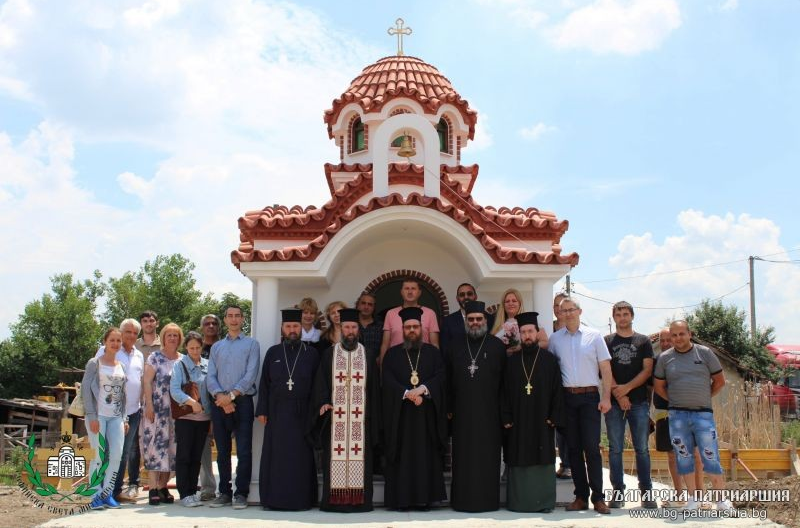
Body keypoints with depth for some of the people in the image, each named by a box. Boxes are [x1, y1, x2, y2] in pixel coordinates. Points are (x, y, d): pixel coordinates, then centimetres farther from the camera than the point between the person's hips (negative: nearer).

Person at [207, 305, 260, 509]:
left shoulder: (251, 344, 5)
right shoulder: (216, 347, 16)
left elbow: (251, 375, -6)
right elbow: (210, 377, 7)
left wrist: (231, 395, -14)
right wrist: (220, 397, -11)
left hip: (242, 402, -4)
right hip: (219, 403, 4)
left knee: (243, 450, -5)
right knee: (222, 451, 9)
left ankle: (241, 493, 1)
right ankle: (224, 492, 17)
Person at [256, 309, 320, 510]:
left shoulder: (311, 354, 5)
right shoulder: (272, 353, 9)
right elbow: (264, 384, 7)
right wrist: (262, 410, 0)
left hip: (302, 414, -1)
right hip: (277, 412, 1)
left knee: (301, 456, 1)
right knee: (276, 456, 3)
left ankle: (301, 499, 8)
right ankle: (275, 498, 10)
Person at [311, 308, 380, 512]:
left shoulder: (368, 355, 10)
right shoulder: (329, 354, 8)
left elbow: (373, 388, 9)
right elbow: (320, 383, 3)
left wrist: (373, 418, 3)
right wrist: (322, 403, -14)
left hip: (360, 417, 1)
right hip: (335, 417, 0)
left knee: (360, 456, -2)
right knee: (335, 456, -2)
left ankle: (359, 500, 3)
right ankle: (335, 500, 3)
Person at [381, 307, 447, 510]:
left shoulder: (433, 352, 9)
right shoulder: (392, 354, 7)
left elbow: (440, 377, -2)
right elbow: (387, 381, -4)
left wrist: (423, 388, -18)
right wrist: (408, 393, -18)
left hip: (427, 413, 1)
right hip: (400, 414, -1)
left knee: (426, 455, 0)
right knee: (402, 456, -1)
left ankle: (425, 498, 5)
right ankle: (401, 499, 2)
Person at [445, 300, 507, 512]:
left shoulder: (497, 346, 2)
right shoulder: (454, 347, 10)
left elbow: (505, 380, 0)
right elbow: (448, 381, 9)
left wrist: (503, 410, -4)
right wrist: (449, 408, 3)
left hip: (489, 412, -2)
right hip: (462, 412, 2)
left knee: (488, 455, 1)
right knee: (463, 456, 4)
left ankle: (487, 499, 8)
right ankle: (463, 499, 11)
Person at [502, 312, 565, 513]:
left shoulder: (549, 359, 4)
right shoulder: (512, 362, 9)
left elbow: (557, 390, 0)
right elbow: (505, 392, 7)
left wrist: (555, 417, -7)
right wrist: (506, 418, -1)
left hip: (542, 421, -1)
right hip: (518, 422, 2)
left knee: (543, 459, 1)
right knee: (519, 460, 2)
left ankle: (544, 501, 8)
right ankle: (519, 501, 9)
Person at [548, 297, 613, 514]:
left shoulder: (594, 336, 3)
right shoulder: (555, 339, 9)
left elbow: (605, 368, 2)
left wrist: (606, 397, -6)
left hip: (590, 396, -2)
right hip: (567, 397, 2)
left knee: (592, 447, -6)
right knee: (573, 448, 5)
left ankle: (598, 497, 0)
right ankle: (581, 496, 13)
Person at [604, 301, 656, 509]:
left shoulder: (643, 341, 10)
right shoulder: (607, 341, 9)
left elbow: (647, 370, 2)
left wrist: (627, 387, -10)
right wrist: (617, 393, -10)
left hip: (639, 402, 0)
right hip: (614, 403, 0)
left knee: (642, 448, 2)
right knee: (615, 449, 1)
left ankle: (646, 492, 8)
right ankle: (618, 492, 7)